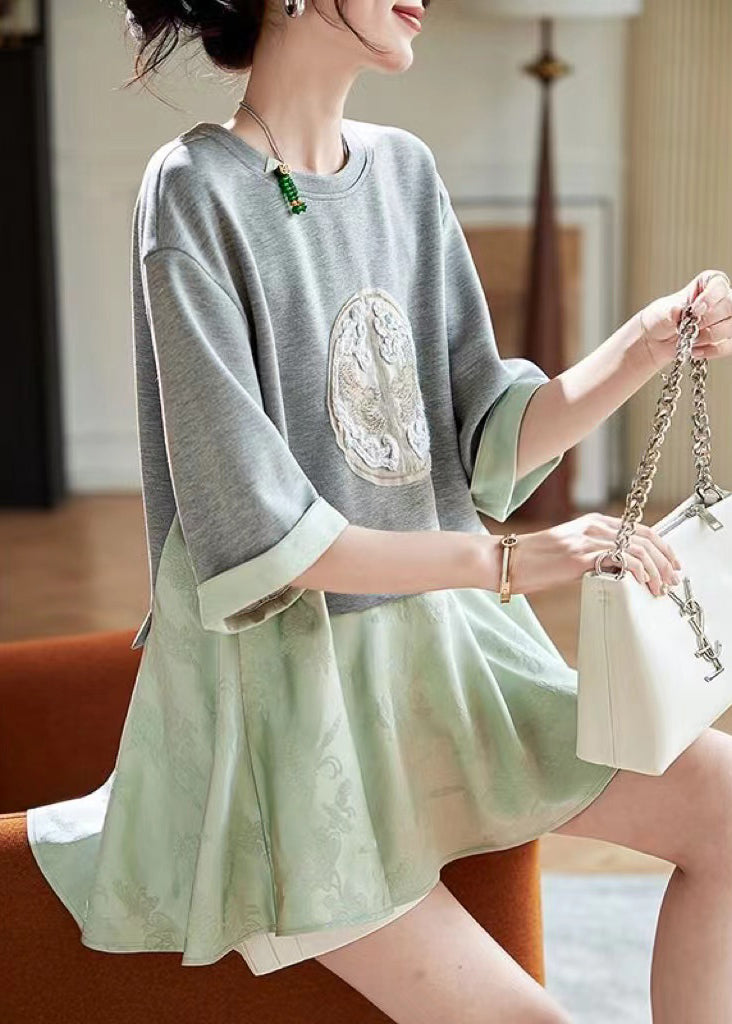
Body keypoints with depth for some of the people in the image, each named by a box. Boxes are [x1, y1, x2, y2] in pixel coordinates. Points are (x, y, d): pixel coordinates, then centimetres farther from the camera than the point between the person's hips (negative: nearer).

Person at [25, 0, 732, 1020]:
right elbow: (250, 527, -19)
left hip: (442, 642, 7)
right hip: (294, 676, -6)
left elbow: (487, 435, 3)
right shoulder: (195, 189, -14)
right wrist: (504, 562, -24)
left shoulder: (405, 169, 6)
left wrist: (644, 346, -13)